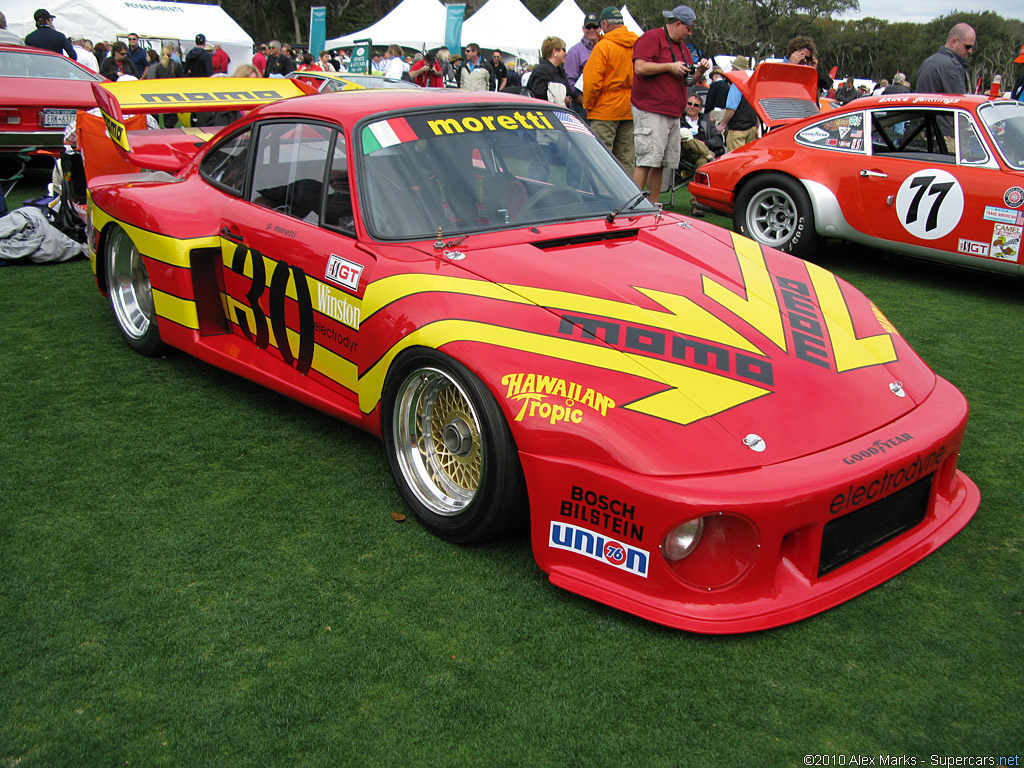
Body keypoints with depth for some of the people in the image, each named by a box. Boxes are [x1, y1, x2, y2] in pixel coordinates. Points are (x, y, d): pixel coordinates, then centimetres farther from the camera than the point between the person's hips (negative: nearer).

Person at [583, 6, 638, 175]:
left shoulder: (603, 46, -12)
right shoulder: (638, 44, 5)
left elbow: (593, 81, -13)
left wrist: (588, 105, 0)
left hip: (606, 109, -6)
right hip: (630, 110, 6)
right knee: (627, 158, 11)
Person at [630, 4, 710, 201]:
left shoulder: (682, 46, 24)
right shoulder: (651, 38, -4)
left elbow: (688, 79, 28)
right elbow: (640, 67, -17)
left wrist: (700, 71, 7)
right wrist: (670, 67, -14)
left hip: (673, 114, 9)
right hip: (650, 112, -9)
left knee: (660, 164, 8)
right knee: (646, 162, -13)